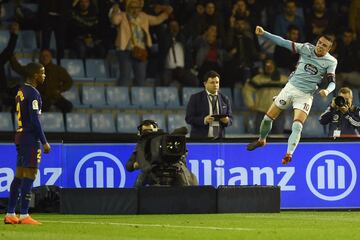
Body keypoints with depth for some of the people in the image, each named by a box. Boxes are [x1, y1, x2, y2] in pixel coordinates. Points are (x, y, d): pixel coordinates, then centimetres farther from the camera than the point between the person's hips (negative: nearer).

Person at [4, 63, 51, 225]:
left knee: (19, 175, 11)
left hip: (20, 137, 9)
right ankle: (24, 216, -11)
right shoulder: (33, 94, -13)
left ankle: (10, 214, 12)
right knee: (30, 175, -9)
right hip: (30, 138, -9)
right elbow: (35, 120, -18)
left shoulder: (20, 92, 15)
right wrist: (44, 142, -15)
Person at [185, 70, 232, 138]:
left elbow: (230, 119, 14)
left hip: (219, 138, 3)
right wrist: (204, 120, -21)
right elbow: (188, 118, -4)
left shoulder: (225, 99, 11)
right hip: (200, 138, -3)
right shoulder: (195, 98, 1)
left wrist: (227, 120, -10)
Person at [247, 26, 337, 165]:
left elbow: (332, 82, -7)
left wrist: (327, 90, -32)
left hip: (306, 95, -2)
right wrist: (264, 34, -17)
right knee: (268, 117, 7)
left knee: (297, 126, -21)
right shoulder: (307, 48, -5)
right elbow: (284, 43, -8)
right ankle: (261, 140, 33)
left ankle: (288, 155, -18)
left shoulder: (331, 62, -7)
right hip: (291, 87, 2)